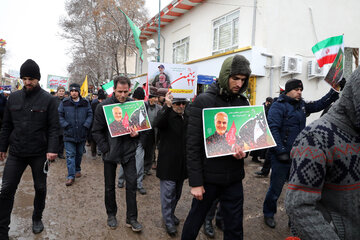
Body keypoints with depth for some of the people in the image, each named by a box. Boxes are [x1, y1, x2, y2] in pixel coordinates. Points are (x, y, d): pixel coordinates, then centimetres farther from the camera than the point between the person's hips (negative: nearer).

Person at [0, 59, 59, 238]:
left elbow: (53, 127, -9)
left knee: (40, 188, 13)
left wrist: (52, 149, -18)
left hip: (40, 154, -2)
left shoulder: (48, 100, -6)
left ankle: (37, 219, 36)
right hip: (15, 153, 3)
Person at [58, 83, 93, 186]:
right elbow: (59, 115, 1)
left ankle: (77, 170, 37)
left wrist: (86, 126, -9)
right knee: (70, 155, -4)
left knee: (79, 154, 16)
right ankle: (71, 176, -1)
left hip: (82, 134, 2)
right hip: (69, 134, -2)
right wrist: (66, 126, -10)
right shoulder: (64, 103, -1)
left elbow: (90, 115, 3)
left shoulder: (85, 103, 2)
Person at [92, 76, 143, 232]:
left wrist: (136, 133, -12)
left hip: (128, 152, 1)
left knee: (132, 184, 1)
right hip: (110, 153, -1)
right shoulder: (103, 106, -6)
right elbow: (96, 131, -4)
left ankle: (131, 218, 14)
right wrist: (106, 150, -11)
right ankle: (111, 214, 32)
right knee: (110, 186, 13)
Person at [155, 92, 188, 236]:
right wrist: (167, 106, -45)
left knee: (177, 193, 19)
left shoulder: (187, 118, 8)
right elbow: (157, 123, -34)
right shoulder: (166, 115, -10)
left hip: (182, 163, 6)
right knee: (168, 193, 1)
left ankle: (171, 214, 39)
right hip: (168, 163, -6)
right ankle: (168, 222, 17)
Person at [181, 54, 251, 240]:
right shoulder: (204, 101, -10)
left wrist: (243, 151, -9)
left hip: (233, 177, 4)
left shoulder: (243, 102, 5)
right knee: (195, 220, 14)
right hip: (208, 176, -4)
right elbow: (192, 144, -11)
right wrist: (195, 182, -13)